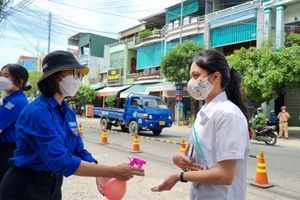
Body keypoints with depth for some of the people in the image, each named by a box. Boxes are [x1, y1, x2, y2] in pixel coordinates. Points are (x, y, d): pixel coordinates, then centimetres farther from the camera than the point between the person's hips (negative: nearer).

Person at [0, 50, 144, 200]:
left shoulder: (68, 113, 2)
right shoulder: (38, 112, -24)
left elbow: (79, 152, 2)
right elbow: (60, 161, -32)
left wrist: (100, 174, -17)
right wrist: (112, 172, -31)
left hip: (54, 184, 8)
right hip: (25, 187, -7)